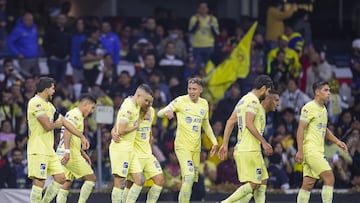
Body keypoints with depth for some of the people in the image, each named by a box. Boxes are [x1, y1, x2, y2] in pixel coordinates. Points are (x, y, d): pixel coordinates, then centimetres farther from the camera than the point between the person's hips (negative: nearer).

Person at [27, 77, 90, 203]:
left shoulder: (49, 105, 18)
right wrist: (56, 124, 3)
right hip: (38, 149, -10)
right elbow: (47, 125, -20)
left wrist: (81, 137, 23)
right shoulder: (36, 103, -13)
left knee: (60, 178, 5)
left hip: (49, 150, 10)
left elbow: (64, 122, 24)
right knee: (39, 182, -10)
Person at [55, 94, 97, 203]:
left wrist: (83, 154, 30)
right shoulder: (76, 114, -9)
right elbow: (67, 131, -24)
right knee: (91, 178, -2)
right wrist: (67, 151, -32)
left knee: (66, 184, 6)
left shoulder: (72, 113, 22)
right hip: (71, 155, -10)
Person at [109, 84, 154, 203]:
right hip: (120, 148, -10)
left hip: (129, 148, 10)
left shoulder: (135, 104, 9)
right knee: (119, 183, -7)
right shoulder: (128, 107, -18)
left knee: (139, 180, 4)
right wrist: (136, 127, -6)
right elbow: (121, 131, -22)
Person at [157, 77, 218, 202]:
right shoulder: (181, 101, -6)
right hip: (182, 146, -6)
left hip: (196, 148, 6)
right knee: (189, 177, -21)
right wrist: (167, 111, -32)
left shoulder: (204, 104, 10)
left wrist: (214, 141, 17)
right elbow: (160, 113, -9)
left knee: (191, 180, 8)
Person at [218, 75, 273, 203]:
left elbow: (230, 122, 18)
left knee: (263, 181, 11)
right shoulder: (253, 101, -11)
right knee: (254, 184, -8)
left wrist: (225, 144, 16)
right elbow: (249, 124, -21)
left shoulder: (244, 100, 19)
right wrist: (264, 142, -18)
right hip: (250, 150, -10)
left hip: (241, 148, 10)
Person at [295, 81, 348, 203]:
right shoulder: (309, 108, -10)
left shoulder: (323, 109, 17)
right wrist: (300, 151, -19)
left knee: (308, 184, 7)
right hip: (310, 150, -9)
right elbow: (300, 129, -14)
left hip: (318, 151, 9)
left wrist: (337, 142, 17)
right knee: (329, 178, -15)